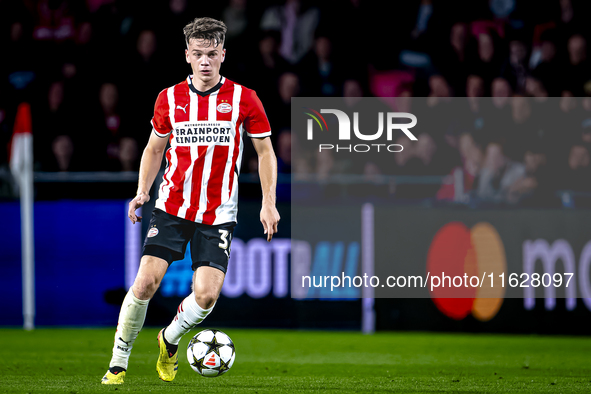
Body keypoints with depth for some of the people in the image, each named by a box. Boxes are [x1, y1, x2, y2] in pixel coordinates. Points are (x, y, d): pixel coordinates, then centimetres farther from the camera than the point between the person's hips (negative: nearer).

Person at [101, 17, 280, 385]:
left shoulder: (244, 99, -2)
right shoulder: (169, 99, 2)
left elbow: (266, 151, 7)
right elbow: (154, 148, 15)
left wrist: (269, 202, -2)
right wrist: (142, 192, 1)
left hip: (219, 214, -1)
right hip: (172, 207, 1)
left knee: (206, 295, -12)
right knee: (146, 283, -14)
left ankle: (170, 341, 20)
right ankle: (119, 362, 2)